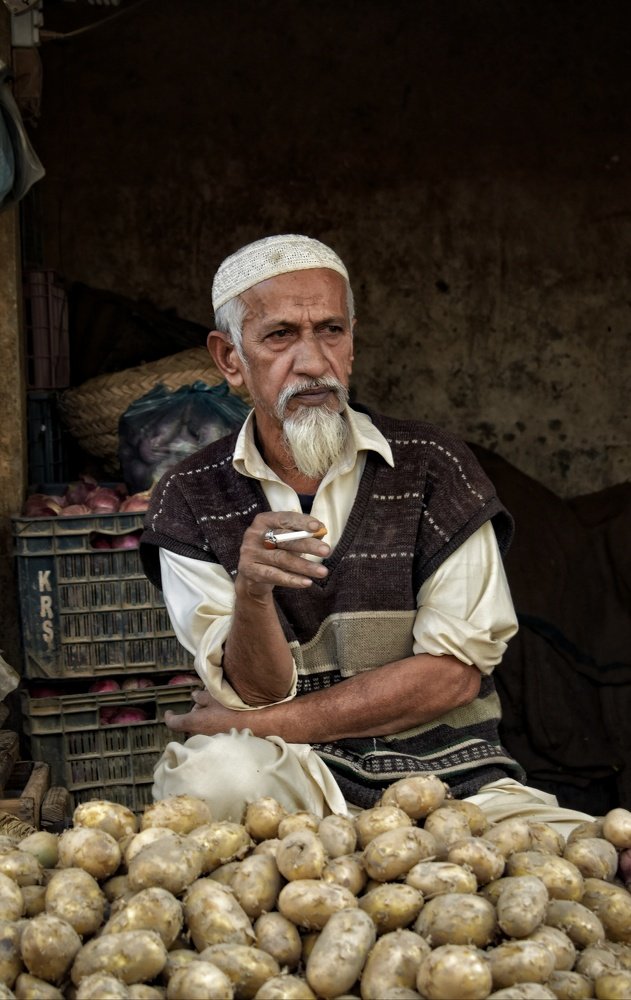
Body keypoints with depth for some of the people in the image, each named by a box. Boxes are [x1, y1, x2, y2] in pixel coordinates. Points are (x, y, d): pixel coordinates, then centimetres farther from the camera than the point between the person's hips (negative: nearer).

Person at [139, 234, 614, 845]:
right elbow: (255, 693, -5)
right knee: (212, 773, -33)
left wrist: (262, 724, -8)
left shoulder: (432, 466, 1)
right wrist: (251, 593, -27)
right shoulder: (189, 502, 2)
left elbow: (453, 673, -4)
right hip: (290, 785, 1)